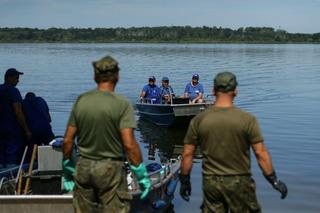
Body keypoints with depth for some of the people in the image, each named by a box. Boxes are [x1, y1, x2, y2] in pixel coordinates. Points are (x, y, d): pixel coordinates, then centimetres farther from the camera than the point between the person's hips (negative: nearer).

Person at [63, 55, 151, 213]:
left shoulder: (81, 101, 1)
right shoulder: (122, 104, -12)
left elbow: (67, 140, 3)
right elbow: (129, 144, -17)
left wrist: (67, 169, 15)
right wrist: (142, 175, -9)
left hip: (83, 168, 4)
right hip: (110, 169, -4)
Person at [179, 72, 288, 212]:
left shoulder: (198, 120, -4)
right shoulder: (247, 119, -10)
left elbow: (187, 154, -1)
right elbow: (261, 153, -11)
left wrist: (184, 181, 10)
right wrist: (274, 180, -2)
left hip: (210, 182, 2)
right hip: (239, 182, -2)